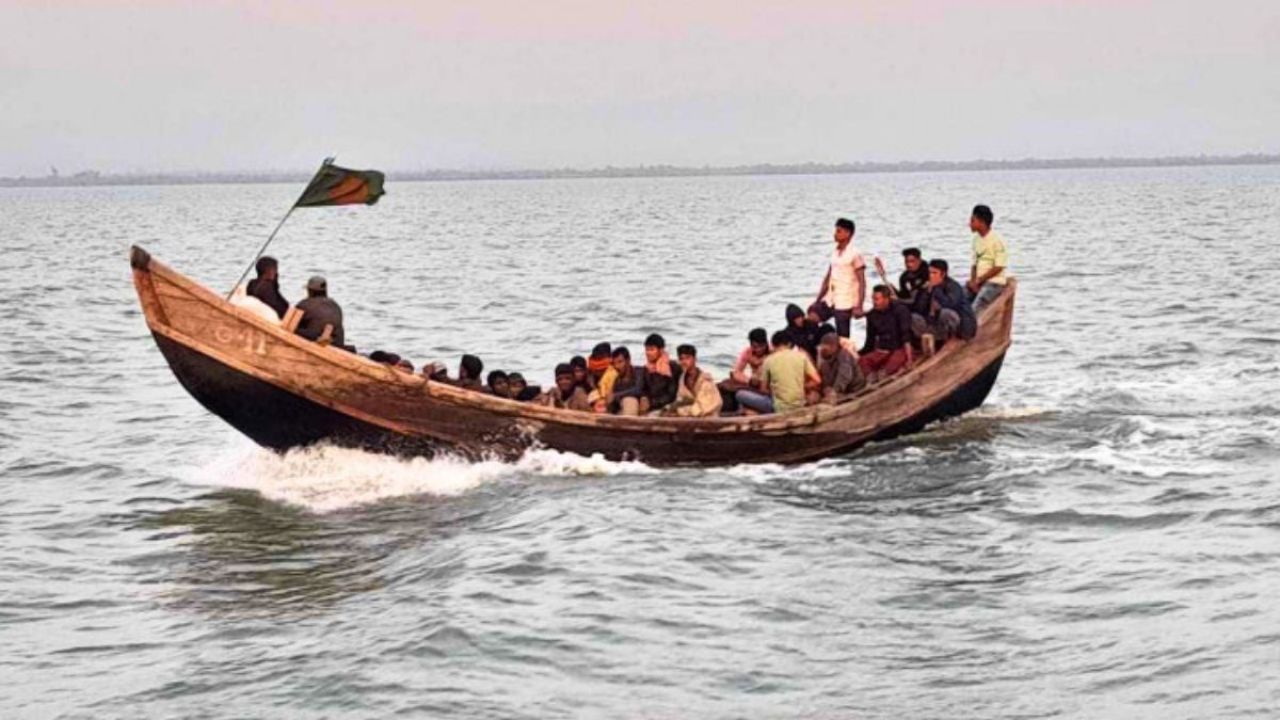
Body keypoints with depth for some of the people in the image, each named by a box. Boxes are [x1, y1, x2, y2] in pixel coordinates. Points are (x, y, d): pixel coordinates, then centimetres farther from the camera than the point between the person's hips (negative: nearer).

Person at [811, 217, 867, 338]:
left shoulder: (854, 254, -9)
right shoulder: (834, 253, 13)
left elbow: (862, 282, -11)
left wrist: (859, 306, -17)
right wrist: (817, 301, 15)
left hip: (845, 304, -7)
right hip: (829, 301, 7)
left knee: (842, 337, -3)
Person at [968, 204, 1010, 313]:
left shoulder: (997, 240, -12)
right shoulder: (976, 239, 12)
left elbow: (998, 267, -14)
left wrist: (979, 280, -12)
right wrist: (973, 281, -3)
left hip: (994, 282, -8)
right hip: (978, 282, 8)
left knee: (974, 310, -27)